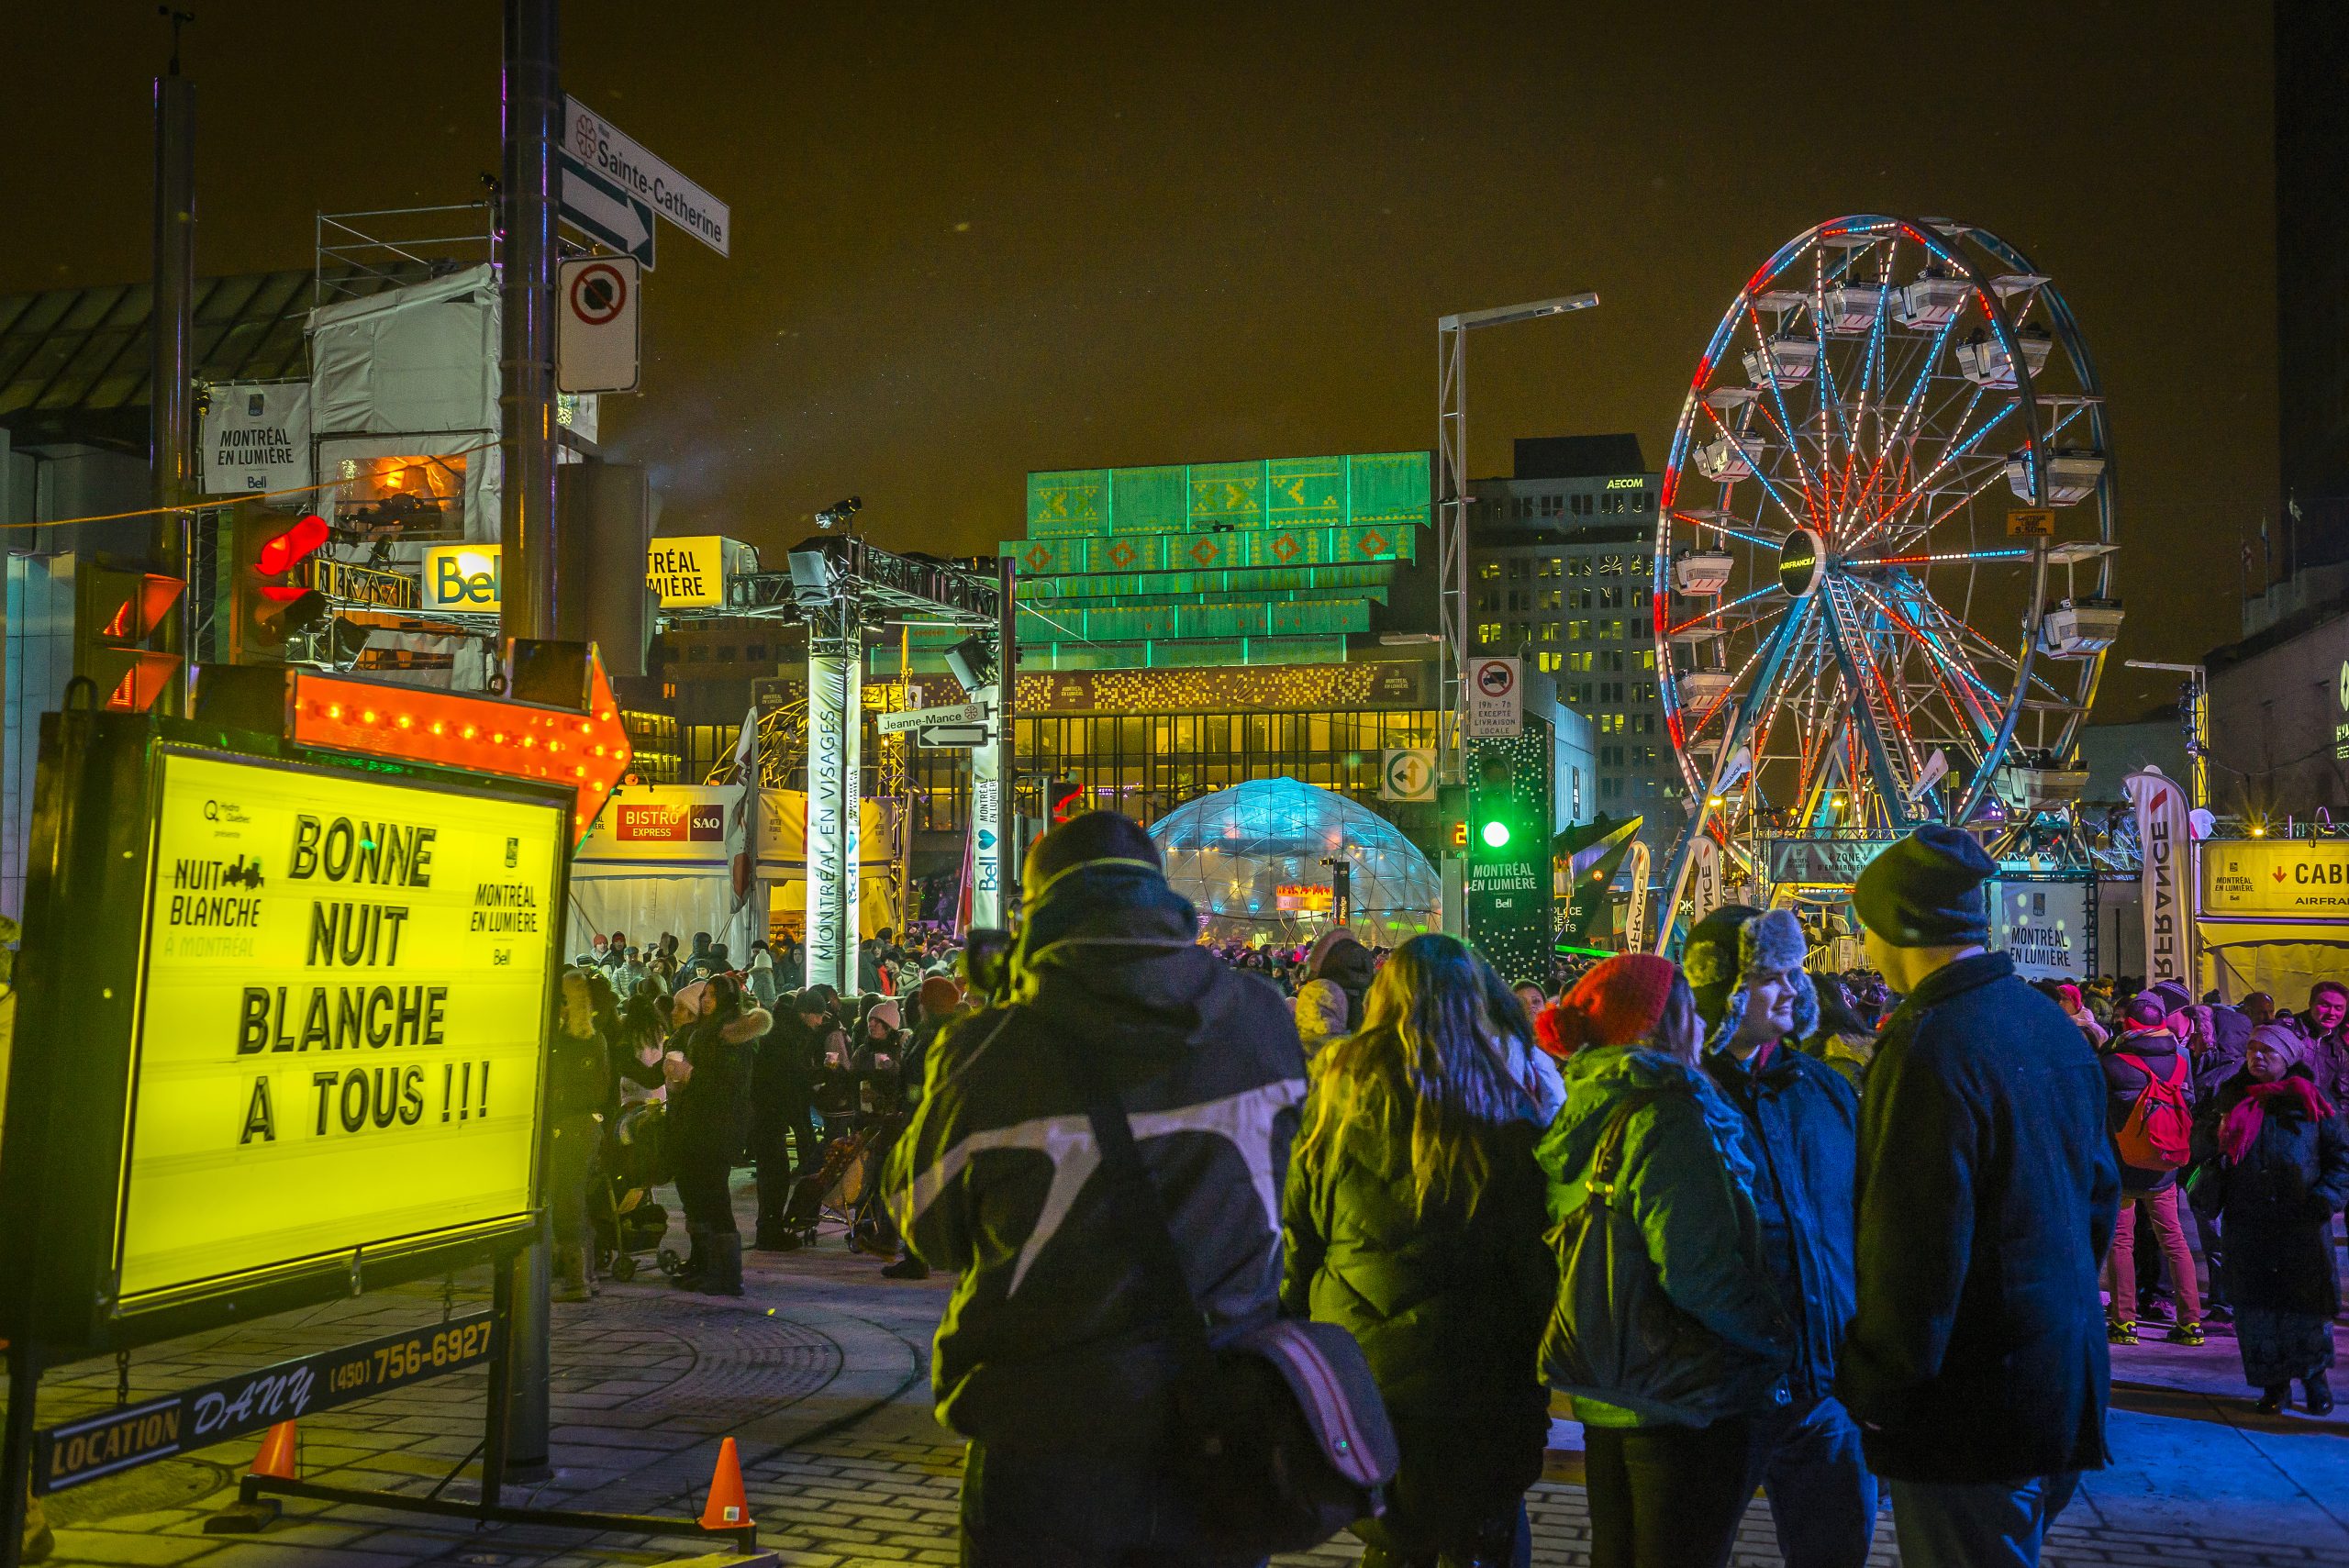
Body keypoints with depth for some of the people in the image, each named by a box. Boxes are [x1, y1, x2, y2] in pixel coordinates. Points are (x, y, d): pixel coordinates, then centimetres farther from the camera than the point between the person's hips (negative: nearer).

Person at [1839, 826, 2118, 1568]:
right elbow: (2099, 1192, 18)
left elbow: (1913, 1254, -22)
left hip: (1971, 1412, -9)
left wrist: (1870, 1393, -13)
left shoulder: (1930, 1048, -21)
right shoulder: (2052, 1025, 8)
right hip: (2063, 1388, 9)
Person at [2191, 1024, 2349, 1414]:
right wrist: (2218, 1134, -7)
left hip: (2302, 1221, -2)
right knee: (2257, 1302, 2)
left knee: (2308, 1301, 1)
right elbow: (2200, 1145, 16)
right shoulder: (2230, 1097, 11)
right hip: (2247, 1223, 2)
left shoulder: (2311, 1101, 4)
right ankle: (2275, 1384, 13)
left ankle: (2314, 1375, 21)